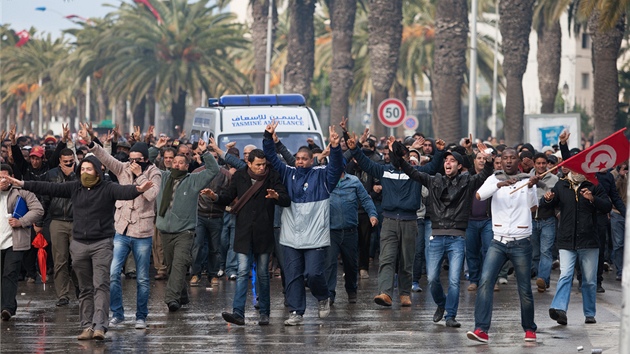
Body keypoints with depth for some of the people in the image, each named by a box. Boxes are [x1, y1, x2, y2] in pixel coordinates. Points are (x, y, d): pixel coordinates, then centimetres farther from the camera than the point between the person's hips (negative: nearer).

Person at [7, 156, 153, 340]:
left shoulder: (108, 188, -6)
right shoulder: (75, 187, 8)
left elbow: (124, 191, -24)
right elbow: (50, 188, 9)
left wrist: (138, 189, -46)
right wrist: (24, 184, 8)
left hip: (102, 244, -5)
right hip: (79, 244, 5)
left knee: (100, 286, -12)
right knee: (85, 289, 8)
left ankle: (99, 326, -18)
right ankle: (87, 326, 11)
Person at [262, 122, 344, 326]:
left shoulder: (322, 175, 2)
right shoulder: (288, 174, 10)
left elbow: (337, 166, -13)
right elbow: (272, 158, 5)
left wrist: (335, 148, -31)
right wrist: (268, 138, -9)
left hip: (316, 238, -3)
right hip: (291, 238, 4)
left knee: (313, 273, -10)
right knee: (293, 276, 3)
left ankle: (323, 298, 18)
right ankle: (296, 313, 9)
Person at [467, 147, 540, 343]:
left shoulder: (527, 181, 1)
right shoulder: (495, 179, 5)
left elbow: (533, 207, -13)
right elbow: (479, 195, -14)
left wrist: (531, 187, -31)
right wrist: (499, 185, -31)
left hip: (521, 244, -1)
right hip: (498, 242, 1)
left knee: (525, 290, 5)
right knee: (485, 281, -17)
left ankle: (529, 329, 26)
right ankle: (481, 330, -21)